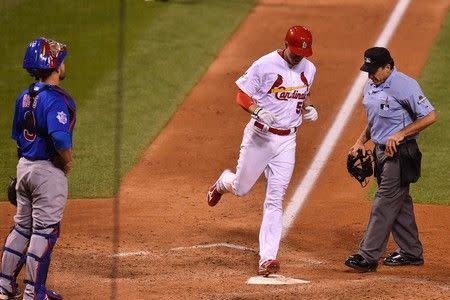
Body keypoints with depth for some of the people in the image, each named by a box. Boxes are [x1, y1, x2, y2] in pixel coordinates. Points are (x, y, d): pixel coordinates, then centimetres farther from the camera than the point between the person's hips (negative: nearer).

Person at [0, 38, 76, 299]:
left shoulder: (25, 97, 7)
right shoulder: (55, 98, -20)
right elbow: (59, 137, -32)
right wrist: (68, 162, -15)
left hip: (25, 167, 8)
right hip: (49, 172, -8)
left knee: (23, 226, 18)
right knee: (45, 231, 0)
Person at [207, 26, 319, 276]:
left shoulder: (308, 69, 3)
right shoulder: (264, 65, -14)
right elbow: (242, 96, -10)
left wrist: (308, 108, -1)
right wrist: (258, 111, -29)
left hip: (287, 140, 3)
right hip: (259, 136, -3)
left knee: (275, 201, -2)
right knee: (240, 189, 10)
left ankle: (267, 258, -5)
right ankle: (224, 182, 49)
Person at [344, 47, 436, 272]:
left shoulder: (404, 86, -17)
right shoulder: (371, 87, 10)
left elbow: (430, 116, -19)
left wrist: (400, 134, -24)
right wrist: (361, 141, 8)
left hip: (400, 153, -9)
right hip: (381, 152, 9)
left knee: (385, 203, -10)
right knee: (399, 203, 15)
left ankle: (368, 256, -12)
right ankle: (411, 252, 24)